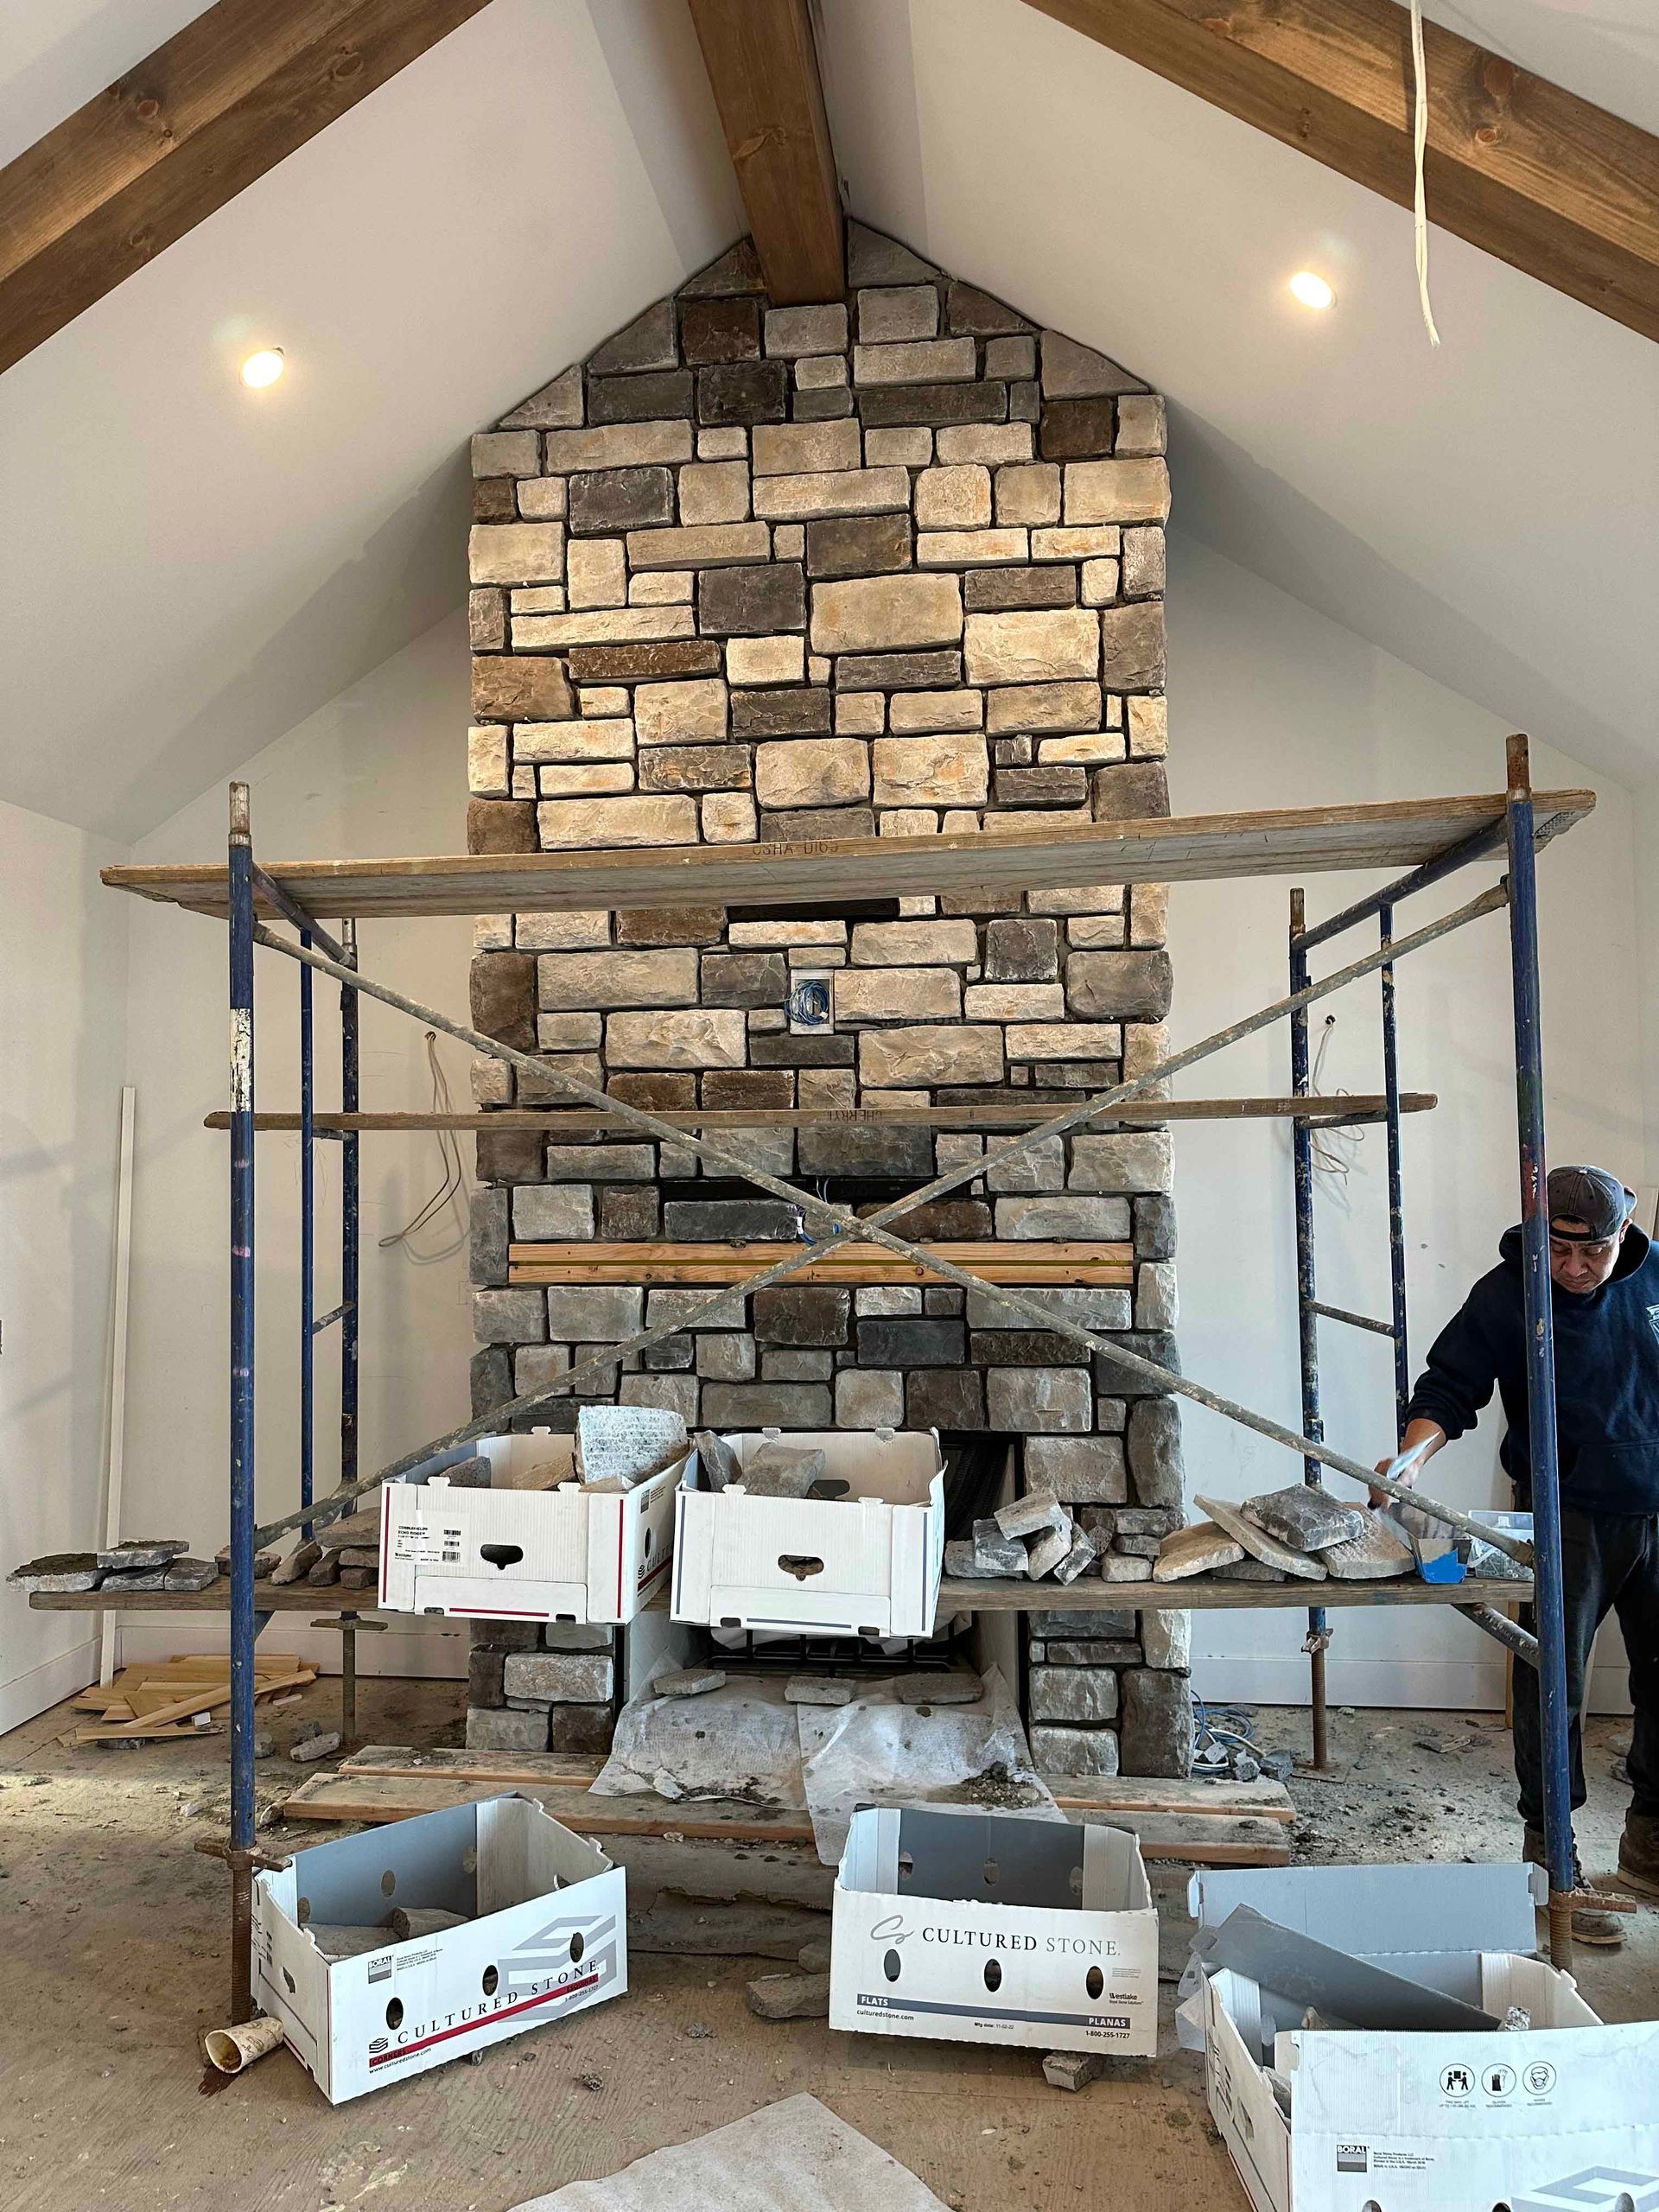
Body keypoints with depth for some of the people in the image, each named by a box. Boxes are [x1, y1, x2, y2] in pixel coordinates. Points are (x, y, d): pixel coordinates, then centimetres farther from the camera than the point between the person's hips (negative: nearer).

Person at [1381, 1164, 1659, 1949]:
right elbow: (1449, 1389, -12)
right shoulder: (1507, 1296, -12)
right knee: (1553, 1685, 0)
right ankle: (1551, 1862, 15)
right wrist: (1411, 1456, -29)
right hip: (1568, 1521, -4)